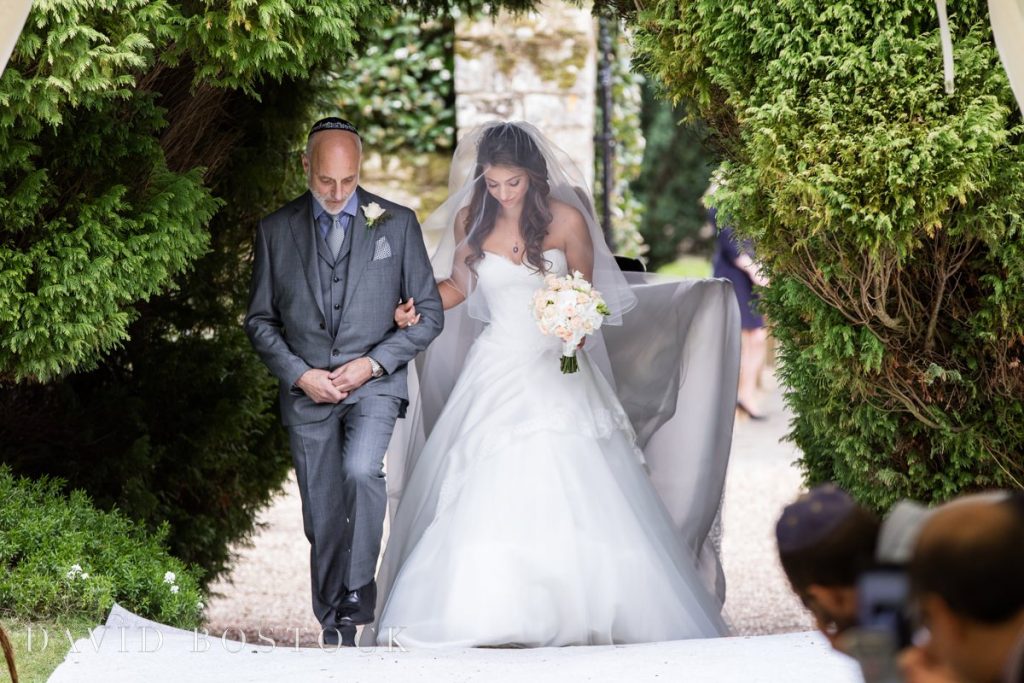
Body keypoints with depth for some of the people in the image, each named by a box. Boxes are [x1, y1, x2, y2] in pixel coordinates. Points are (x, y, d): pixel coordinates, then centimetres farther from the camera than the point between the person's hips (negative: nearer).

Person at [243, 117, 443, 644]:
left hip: (374, 382, -2)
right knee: (322, 517, 5)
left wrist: (373, 363, -11)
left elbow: (428, 314, 2)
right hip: (307, 389, 2)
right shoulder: (276, 231, 4)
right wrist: (299, 374, -8)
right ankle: (334, 632, 17)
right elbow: (259, 320, 8)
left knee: (361, 470, -29)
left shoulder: (398, 224, 0)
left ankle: (359, 591, -14)